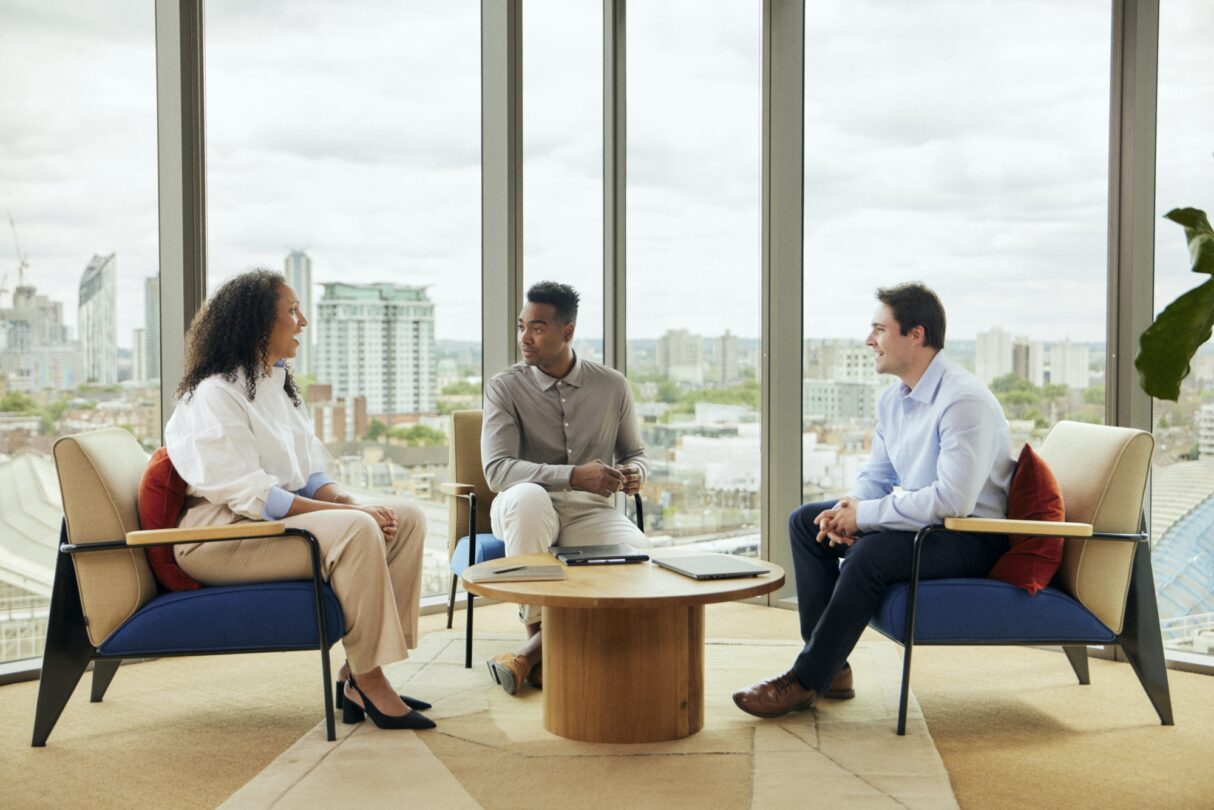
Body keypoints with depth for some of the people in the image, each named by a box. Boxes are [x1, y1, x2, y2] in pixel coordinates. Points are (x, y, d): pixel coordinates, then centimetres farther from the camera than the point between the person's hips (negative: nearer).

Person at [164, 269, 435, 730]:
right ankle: (367, 682, -23)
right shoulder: (213, 394, -12)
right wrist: (341, 512, -22)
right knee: (356, 531, -32)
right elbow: (247, 494, -20)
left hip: (284, 516, 9)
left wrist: (344, 500, -8)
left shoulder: (278, 385, 16)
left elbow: (309, 471, 14)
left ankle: (358, 674, -12)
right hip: (222, 536, -9)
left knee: (407, 521, -8)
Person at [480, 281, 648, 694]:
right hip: (527, 513, -1)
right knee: (528, 496, -39)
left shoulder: (612, 386, 4)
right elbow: (497, 469, -16)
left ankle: (542, 644, -20)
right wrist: (574, 475, -27)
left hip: (590, 511, 2)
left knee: (635, 548, -31)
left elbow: (635, 452, 18)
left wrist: (633, 472, -9)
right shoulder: (505, 387, -4)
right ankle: (537, 631, -25)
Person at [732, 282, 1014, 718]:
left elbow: (953, 499, -31)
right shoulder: (893, 399, 6)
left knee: (870, 552, -33)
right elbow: (876, 476, 13)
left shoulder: (964, 401, -23)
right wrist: (847, 510, -11)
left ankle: (807, 681, -18)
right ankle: (831, 665, -1)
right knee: (806, 521, 3)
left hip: (971, 534, -10)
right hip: (917, 520, 10)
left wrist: (864, 515, -24)